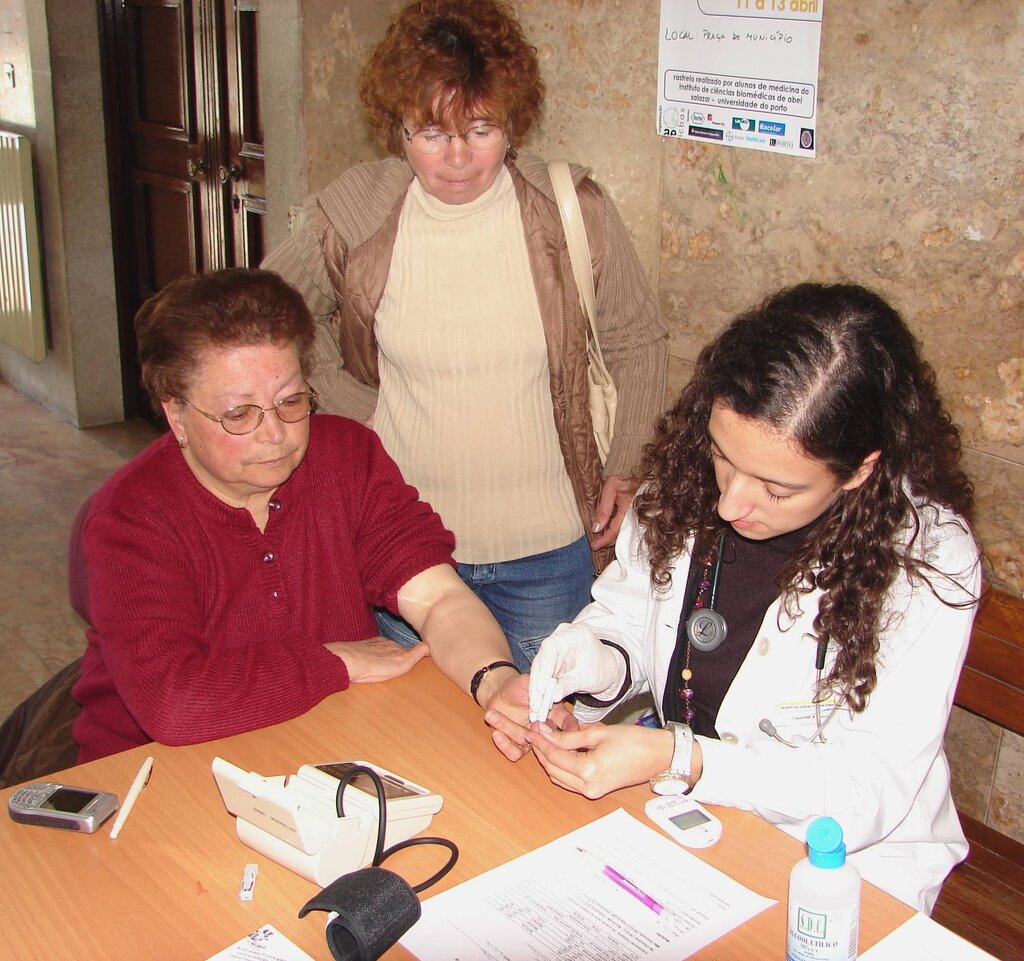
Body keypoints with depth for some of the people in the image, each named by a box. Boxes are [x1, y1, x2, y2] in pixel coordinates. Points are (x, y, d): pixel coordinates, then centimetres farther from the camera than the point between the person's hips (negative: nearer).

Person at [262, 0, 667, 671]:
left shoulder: (573, 210, -11)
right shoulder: (355, 213, -9)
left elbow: (638, 341, 3)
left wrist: (629, 469, 0)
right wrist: (354, 408, 0)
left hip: (546, 546, 0)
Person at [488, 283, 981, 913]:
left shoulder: (928, 560, -24)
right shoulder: (687, 481, -12)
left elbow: (870, 788, -23)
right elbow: (626, 612, 2)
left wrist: (676, 760, -33)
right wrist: (596, 660, -21)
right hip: (687, 814, 5)